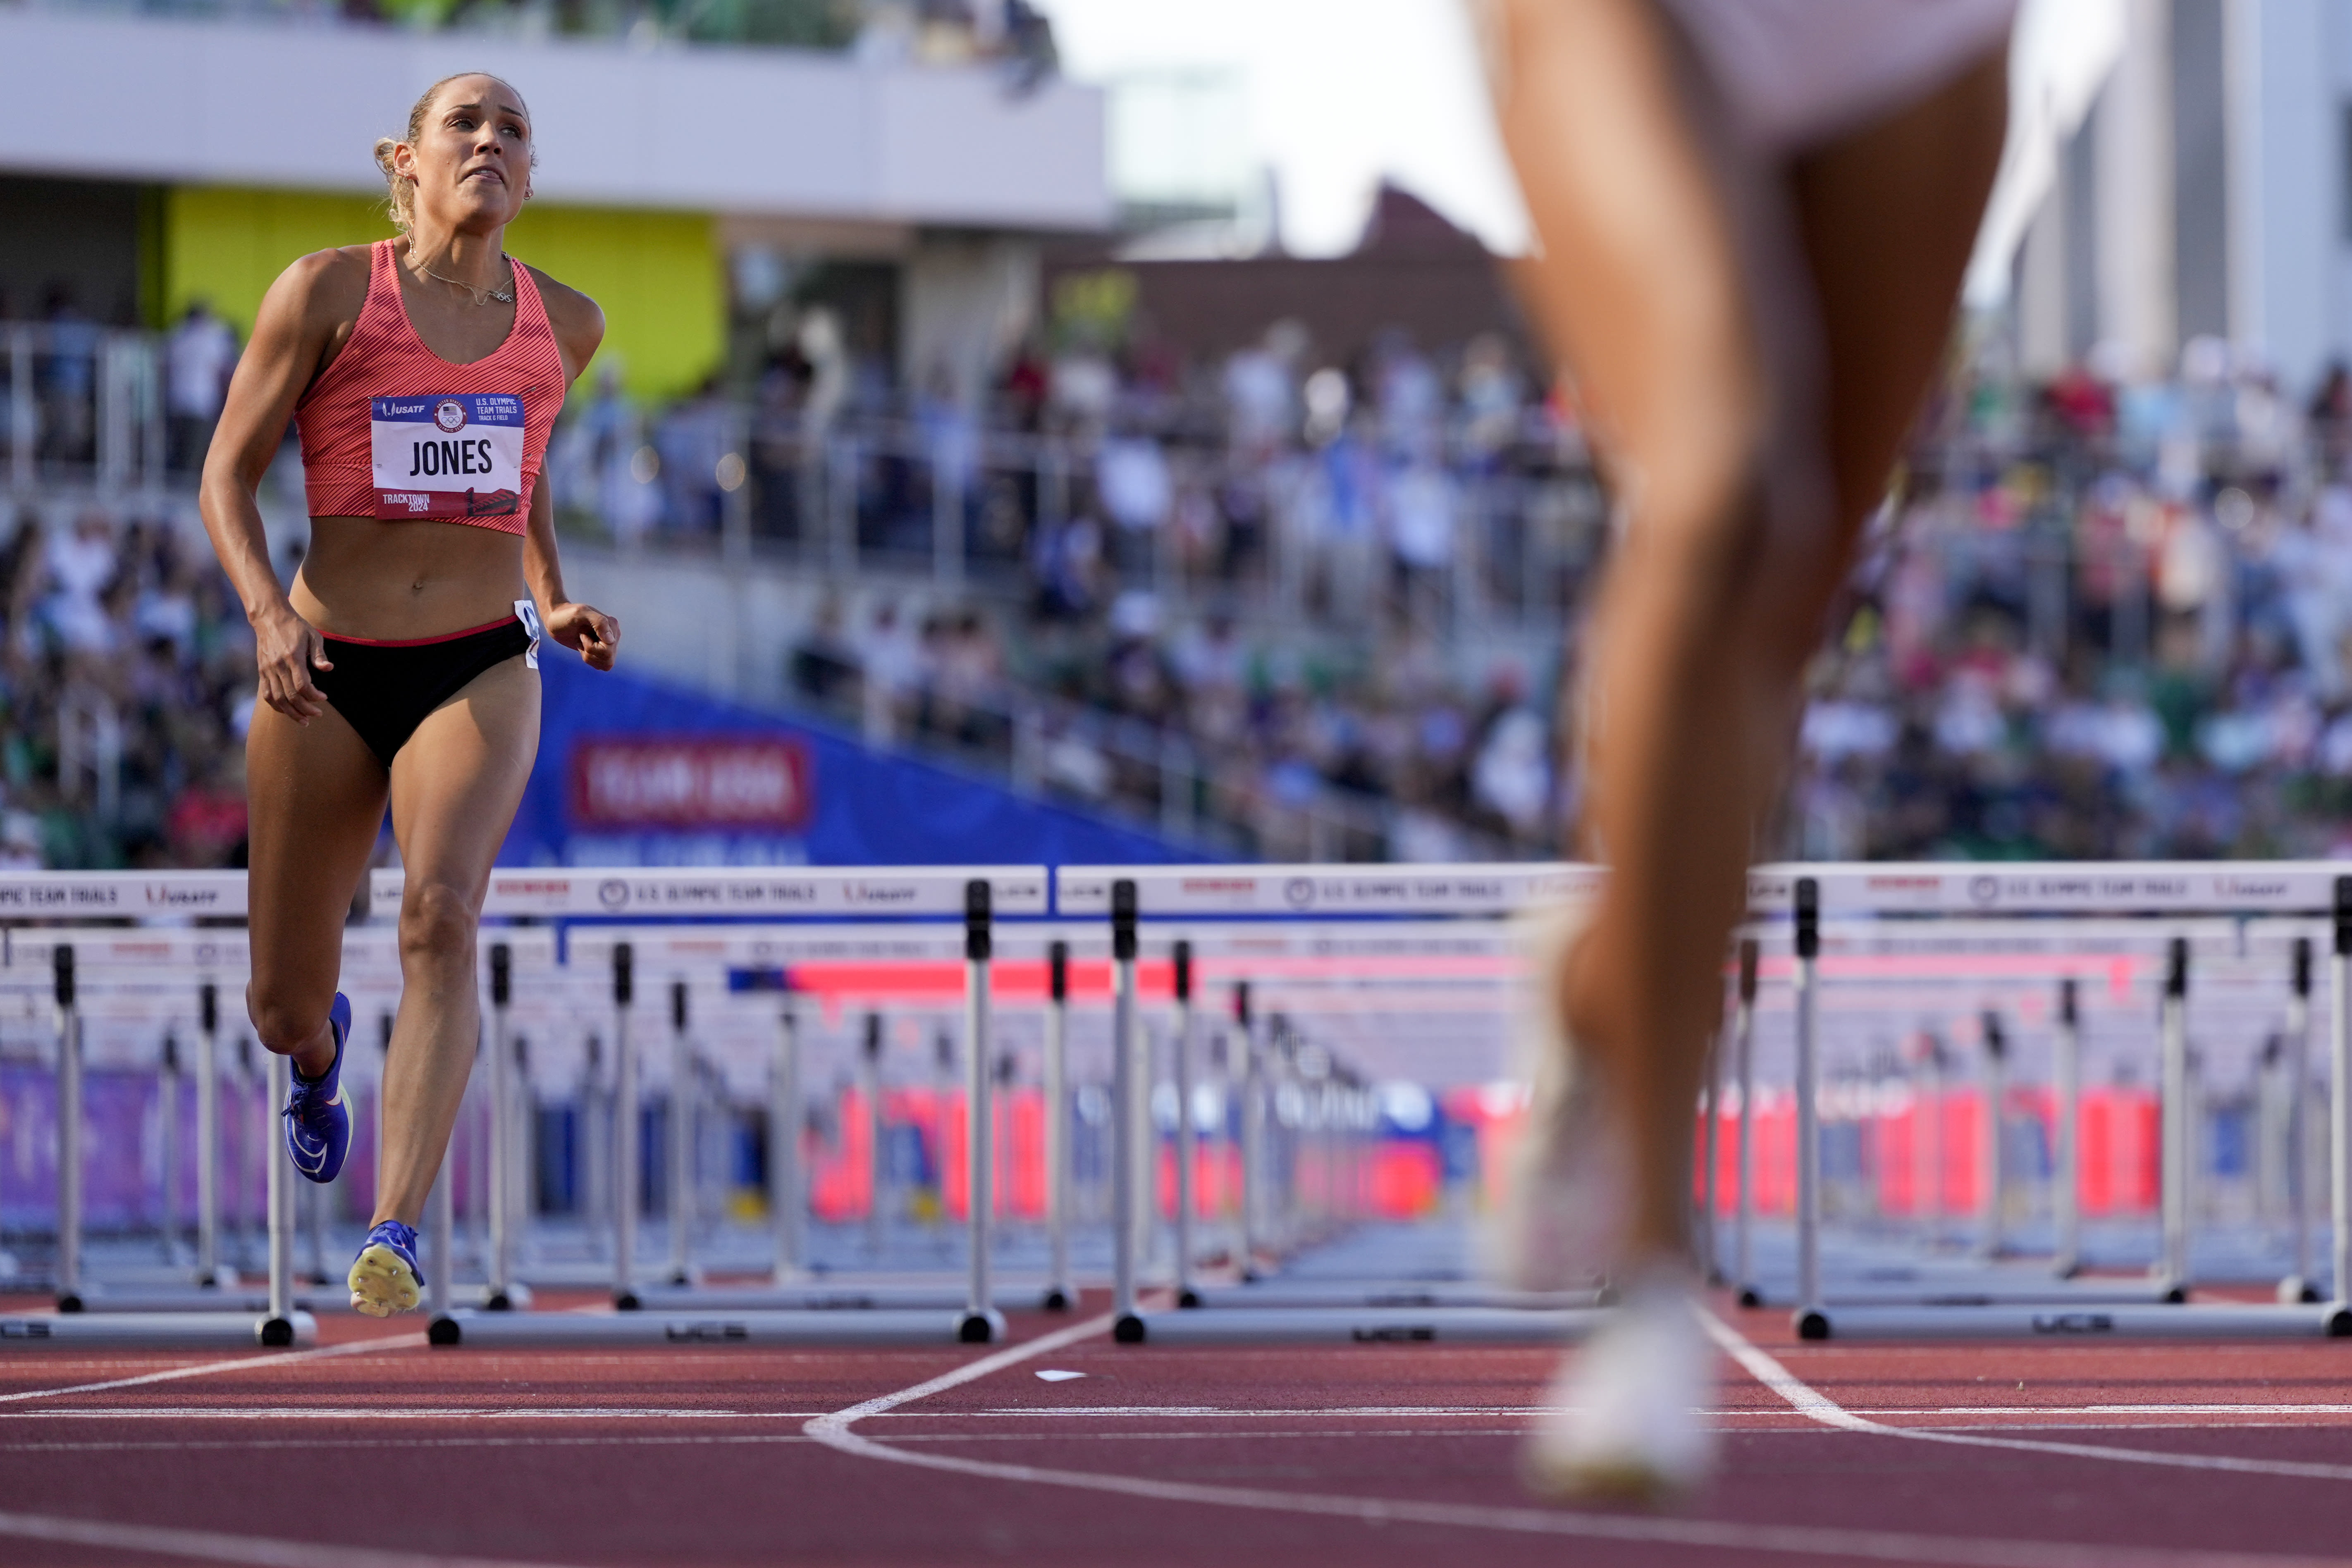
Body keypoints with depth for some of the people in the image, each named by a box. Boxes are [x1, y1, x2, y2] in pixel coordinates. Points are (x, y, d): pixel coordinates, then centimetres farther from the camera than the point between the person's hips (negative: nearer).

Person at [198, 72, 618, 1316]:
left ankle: (394, 1234, -33)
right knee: (282, 1009, 6)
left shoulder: (562, 326, 7)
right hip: (328, 671, -1)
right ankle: (318, 1059, 47)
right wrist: (267, 612, -17)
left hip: (480, 667, 1)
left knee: (441, 916, -28)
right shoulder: (330, 293, -3)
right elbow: (228, 474, -1)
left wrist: (557, 605, 11)